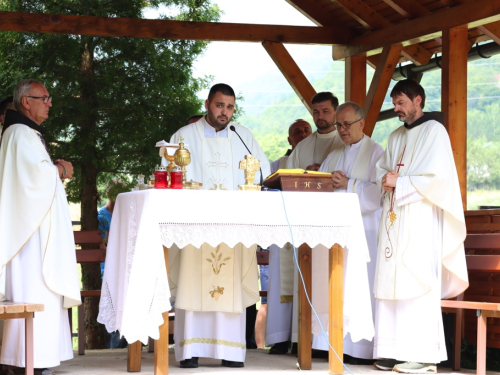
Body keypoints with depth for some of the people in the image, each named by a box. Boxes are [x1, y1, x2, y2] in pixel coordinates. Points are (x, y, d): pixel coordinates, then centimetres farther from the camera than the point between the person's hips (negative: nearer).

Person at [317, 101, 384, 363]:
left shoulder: (376, 152, 0)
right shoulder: (334, 155, 19)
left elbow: (379, 192, -12)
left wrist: (349, 184, -17)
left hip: (364, 230, -6)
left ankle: (363, 348, -6)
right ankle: (340, 343, 5)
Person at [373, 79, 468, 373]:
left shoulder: (434, 131, -4)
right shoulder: (397, 137, 20)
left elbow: (437, 177, -14)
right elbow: (383, 170, 19)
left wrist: (399, 182, -8)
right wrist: (387, 180, -4)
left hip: (420, 220, -7)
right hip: (395, 218, 7)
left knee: (416, 284, -11)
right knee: (392, 284, 2)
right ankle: (396, 351, 4)